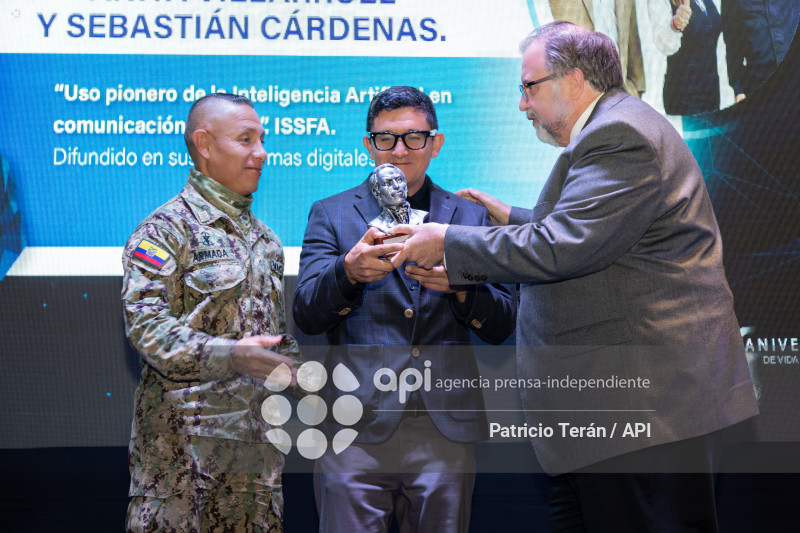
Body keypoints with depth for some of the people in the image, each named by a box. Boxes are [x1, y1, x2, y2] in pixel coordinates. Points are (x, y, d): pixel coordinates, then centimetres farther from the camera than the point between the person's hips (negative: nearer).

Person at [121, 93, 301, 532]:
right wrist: (226, 355, -27)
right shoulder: (168, 228, -6)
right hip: (183, 438, -7)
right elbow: (144, 323, -17)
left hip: (256, 436, 7)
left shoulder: (265, 239, 18)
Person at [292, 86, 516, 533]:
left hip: (446, 428, 1)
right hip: (357, 429, -1)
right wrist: (348, 271, -21)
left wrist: (460, 285, -12)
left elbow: (502, 327, 8)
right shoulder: (331, 215, 11)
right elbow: (306, 316, -1)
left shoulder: (470, 218, 14)